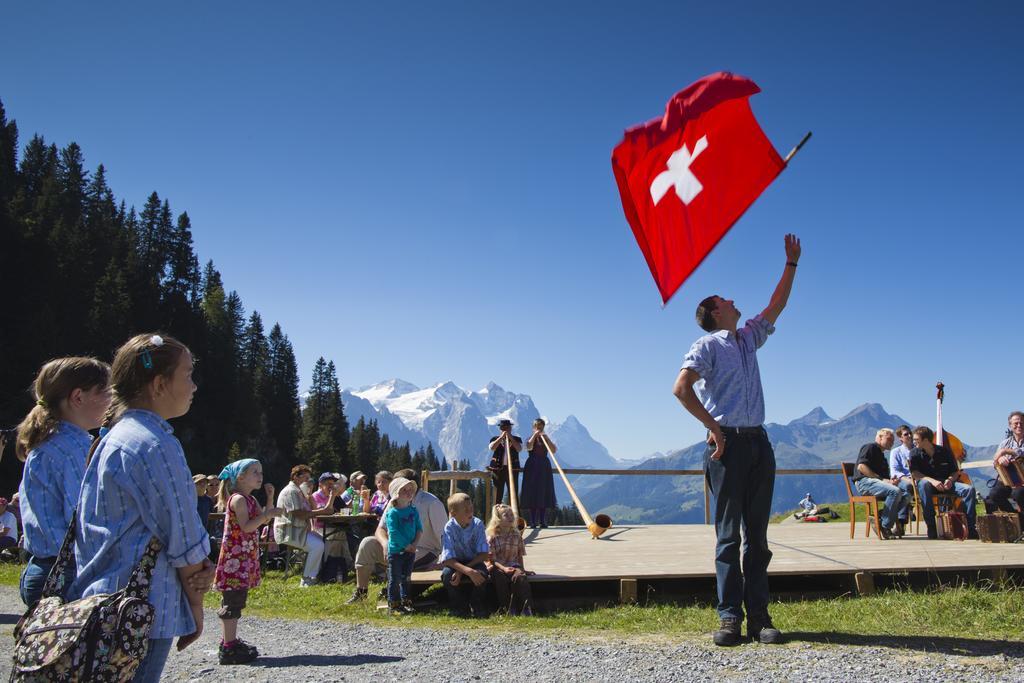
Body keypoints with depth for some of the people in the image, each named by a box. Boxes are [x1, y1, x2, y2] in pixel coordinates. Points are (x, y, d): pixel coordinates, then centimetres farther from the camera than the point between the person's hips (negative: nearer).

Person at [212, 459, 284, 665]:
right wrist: (268, 514, -27)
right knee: (233, 601, -7)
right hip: (235, 555, -10)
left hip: (245, 555, 10)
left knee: (236, 600, 15)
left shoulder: (251, 499, 15)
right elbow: (246, 527, -23)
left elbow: (263, 521, 14)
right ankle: (229, 648, -4)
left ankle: (231, 641, 23)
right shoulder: (238, 499, -15)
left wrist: (270, 498, 7)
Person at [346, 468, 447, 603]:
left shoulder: (431, 503, -14)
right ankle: (361, 591, -3)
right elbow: (380, 529, 1)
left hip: (425, 553, -6)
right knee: (367, 543, -11)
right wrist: (386, 543, -22)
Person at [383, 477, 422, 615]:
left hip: (410, 550, 6)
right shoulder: (392, 513, -13)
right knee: (395, 579, 1)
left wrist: (415, 544, -9)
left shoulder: (413, 511, 6)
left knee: (406, 577, 15)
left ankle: (406, 601, 24)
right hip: (396, 551, -6)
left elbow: (419, 529, 6)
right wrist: (406, 545, -17)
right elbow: (394, 533, -18)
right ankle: (393, 605, 9)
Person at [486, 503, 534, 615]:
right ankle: (507, 607, -30)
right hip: (497, 567, -2)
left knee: (521, 578, -31)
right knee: (500, 577, -36)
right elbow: (492, 559, -7)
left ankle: (526, 608, -34)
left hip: (513, 566, 2)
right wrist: (503, 568, -23)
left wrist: (522, 570, 2)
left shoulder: (516, 535, 11)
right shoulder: (492, 537, -1)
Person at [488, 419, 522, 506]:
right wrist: (501, 437, -15)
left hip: (512, 469, 0)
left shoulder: (517, 439, 9)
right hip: (498, 469, 0)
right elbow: (491, 448, -12)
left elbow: (519, 449, -10)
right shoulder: (495, 439, 8)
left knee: (514, 494, -1)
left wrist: (511, 438, -15)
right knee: (498, 494, 3)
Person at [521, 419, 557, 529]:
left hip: (544, 467, 3)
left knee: (544, 494, 0)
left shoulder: (546, 439, 11)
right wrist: (534, 435, -16)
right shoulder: (530, 438, 4)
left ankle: (543, 521, 3)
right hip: (533, 467, -3)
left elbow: (554, 450, -5)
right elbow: (529, 447, -18)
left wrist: (546, 438, -12)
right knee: (532, 494, -5)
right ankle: (533, 521, -2)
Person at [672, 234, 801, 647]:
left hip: (758, 443, 6)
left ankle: (758, 616, 5)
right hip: (728, 443, -6)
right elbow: (681, 388, -13)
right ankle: (729, 617, -2)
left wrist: (791, 263, 27)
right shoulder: (708, 345, 0)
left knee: (757, 534, 3)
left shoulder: (748, 338, 21)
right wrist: (714, 428, -13)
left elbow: (777, 305, 29)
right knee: (728, 535, -4)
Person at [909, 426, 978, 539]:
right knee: (924, 484, -39)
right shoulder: (915, 453, 3)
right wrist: (932, 480, -26)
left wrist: (950, 479, -13)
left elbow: (956, 472, 11)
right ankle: (931, 527, -37)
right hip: (929, 483, -2)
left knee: (969, 489, -23)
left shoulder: (945, 451, 6)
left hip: (946, 484, 2)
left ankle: (970, 528, -18)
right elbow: (915, 473, -9)